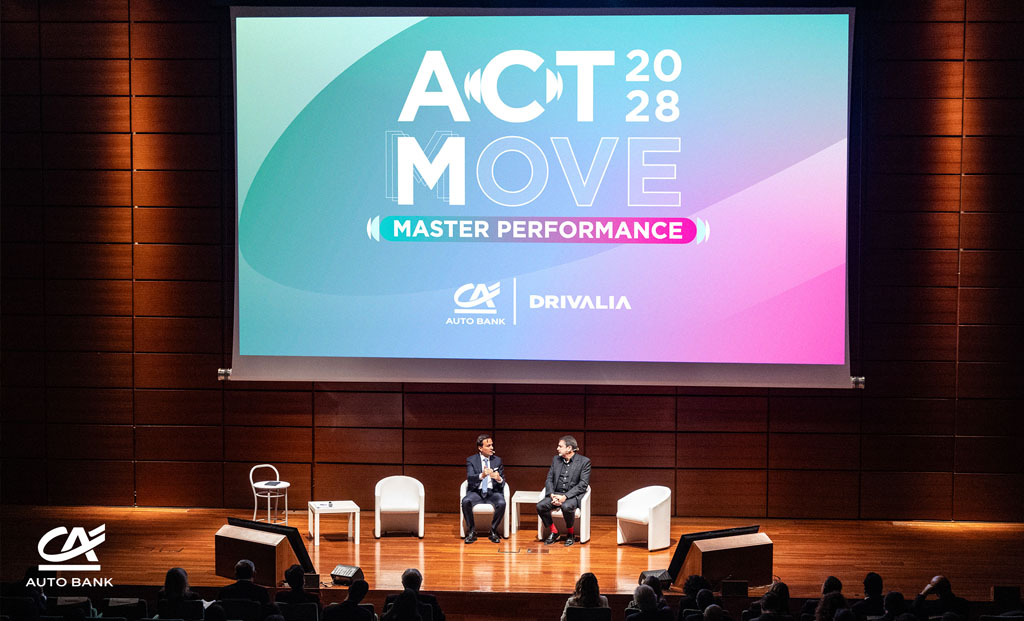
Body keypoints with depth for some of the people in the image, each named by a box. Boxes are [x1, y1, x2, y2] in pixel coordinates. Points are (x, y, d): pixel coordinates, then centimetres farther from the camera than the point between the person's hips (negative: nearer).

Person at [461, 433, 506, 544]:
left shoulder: (497, 460, 11)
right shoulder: (471, 460, 3)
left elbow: (502, 483, 8)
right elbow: (469, 479, -12)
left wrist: (499, 479, -18)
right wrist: (481, 476, -33)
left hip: (493, 492, 1)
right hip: (476, 492, -1)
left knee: (501, 503, -31)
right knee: (465, 501, -33)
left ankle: (493, 531, -11)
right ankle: (471, 531, -14)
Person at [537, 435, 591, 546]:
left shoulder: (584, 461, -4)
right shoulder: (556, 459, 13)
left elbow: (583, 485, -10)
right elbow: (549, 479, 11)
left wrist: (565, 497, -20)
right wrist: (552, 495, -10)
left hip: (573, 495, -4)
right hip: (556, 494, 4)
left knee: (567, 507, -37)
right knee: (540, 506, -23)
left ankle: (570, 533, -9)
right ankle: (553, 532, -2)